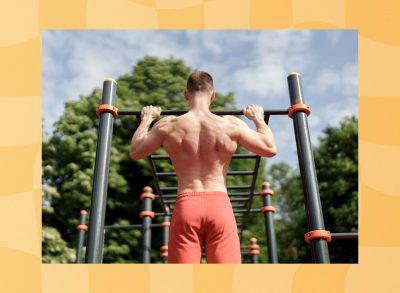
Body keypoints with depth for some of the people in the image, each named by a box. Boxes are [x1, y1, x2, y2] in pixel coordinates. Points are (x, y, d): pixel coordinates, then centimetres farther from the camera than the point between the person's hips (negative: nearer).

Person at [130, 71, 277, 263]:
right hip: (219, 205, 0)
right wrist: (258, 118, 26)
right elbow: (270, 149, 11)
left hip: (185, 206, 1)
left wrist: (146, 119, 30)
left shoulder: (168, 126, 2)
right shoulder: (231, 125, 1)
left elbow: (135, 152, 17)